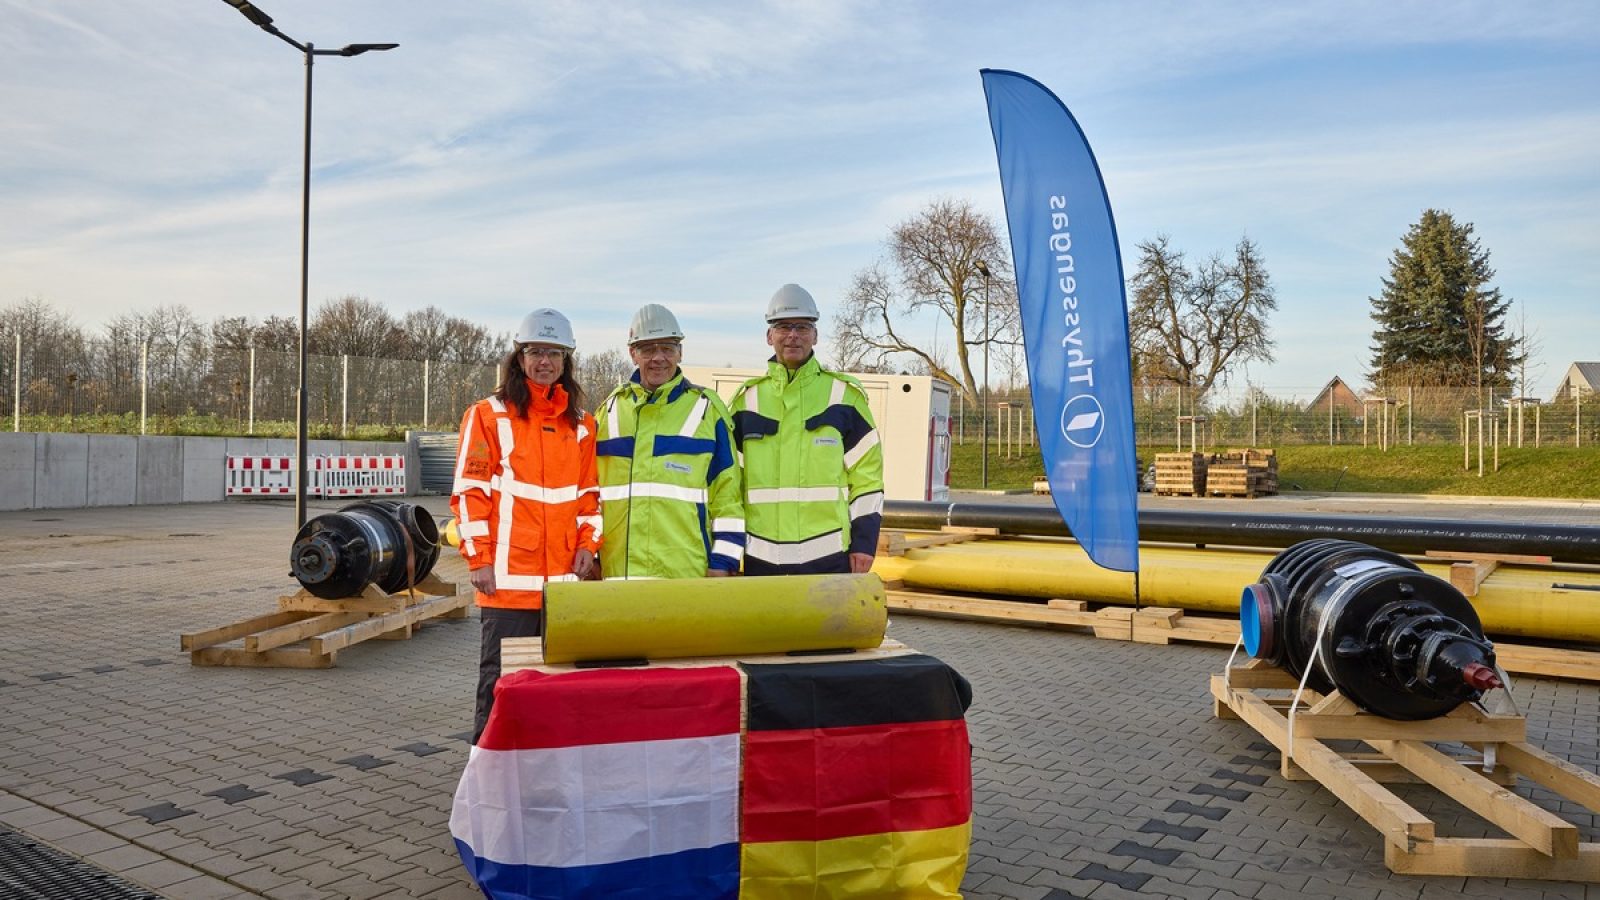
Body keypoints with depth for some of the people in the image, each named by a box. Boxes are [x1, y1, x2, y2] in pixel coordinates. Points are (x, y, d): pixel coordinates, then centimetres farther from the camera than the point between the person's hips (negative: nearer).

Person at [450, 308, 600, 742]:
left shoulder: (580, 424, 13)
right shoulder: (489, 415, 0)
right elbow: (469, 492, -3)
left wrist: (587, 544, 3)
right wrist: (479, 560, -8)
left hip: (564, 577, 4)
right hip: (507, 576, -4)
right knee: (501, 678, 2)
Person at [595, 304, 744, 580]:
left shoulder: (707, 409, 6)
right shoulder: (609, 411, 14)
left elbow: (728, 492, 4)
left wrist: (723, 561, -2)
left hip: (688, 571, -2)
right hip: (618, 570, 3)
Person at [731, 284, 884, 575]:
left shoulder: (845, 395, 4)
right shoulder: (747, 400, 10)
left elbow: (867, 475, 4)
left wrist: (864, 541, -2)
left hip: (829, 555, -2)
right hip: (761, 557, 2)